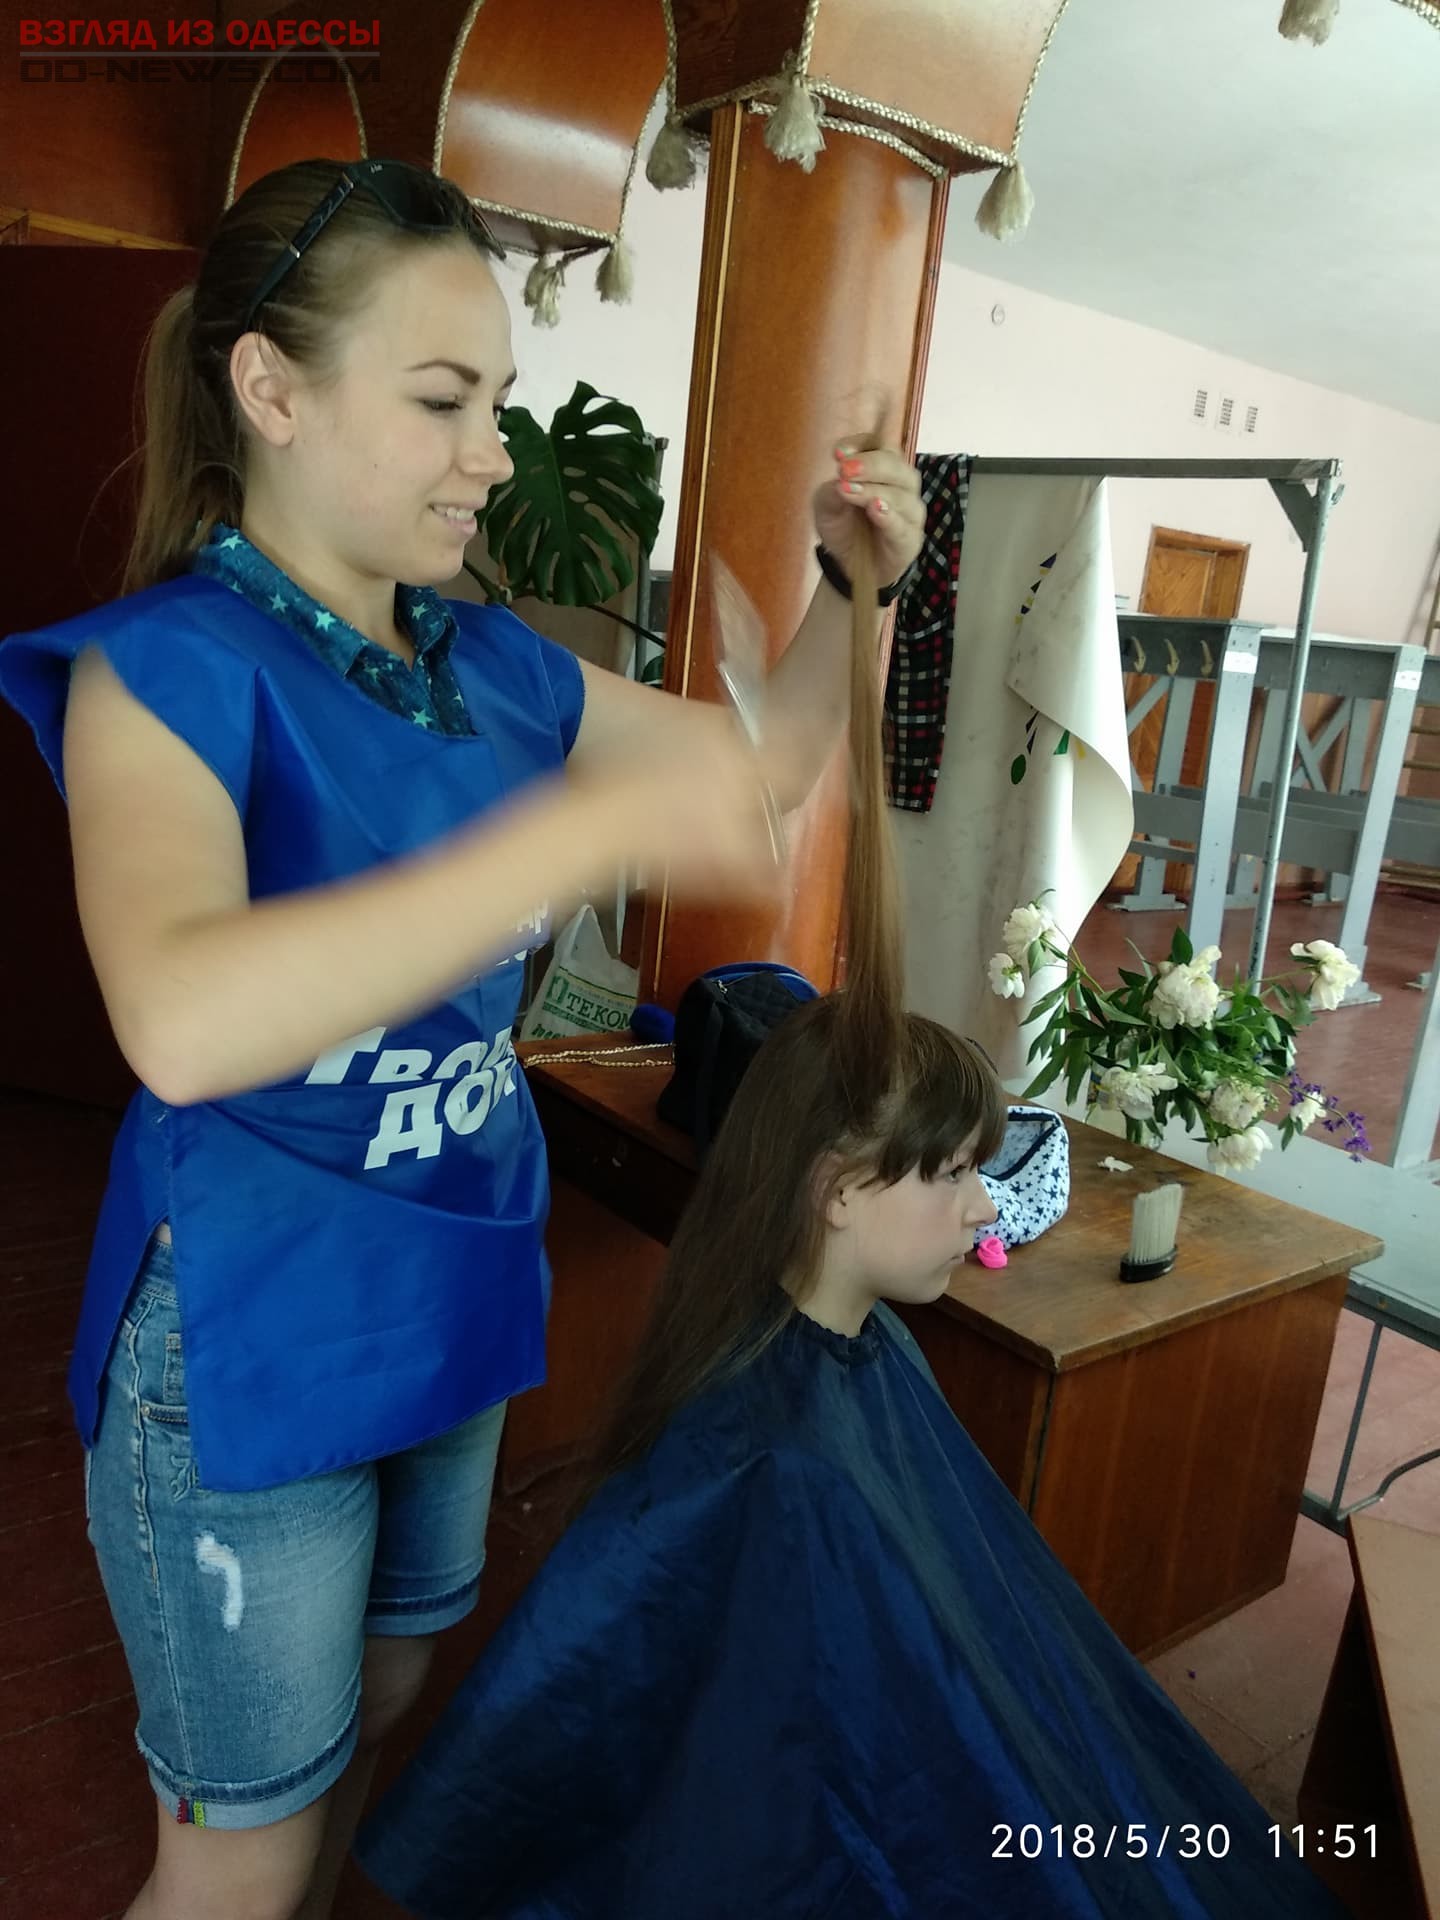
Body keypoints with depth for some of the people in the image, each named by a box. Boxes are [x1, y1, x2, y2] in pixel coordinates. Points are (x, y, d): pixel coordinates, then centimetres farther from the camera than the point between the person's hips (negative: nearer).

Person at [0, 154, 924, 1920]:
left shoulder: (488, 664, 1)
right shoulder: (170, 662, -19)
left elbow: (760, 766, 11)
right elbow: (182, 1020, -38)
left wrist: (851, 589, -5)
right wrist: (604, 823, -40)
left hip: (453, 1297, 7)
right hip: (245, 1342, -6)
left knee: (379, 1703, 27)